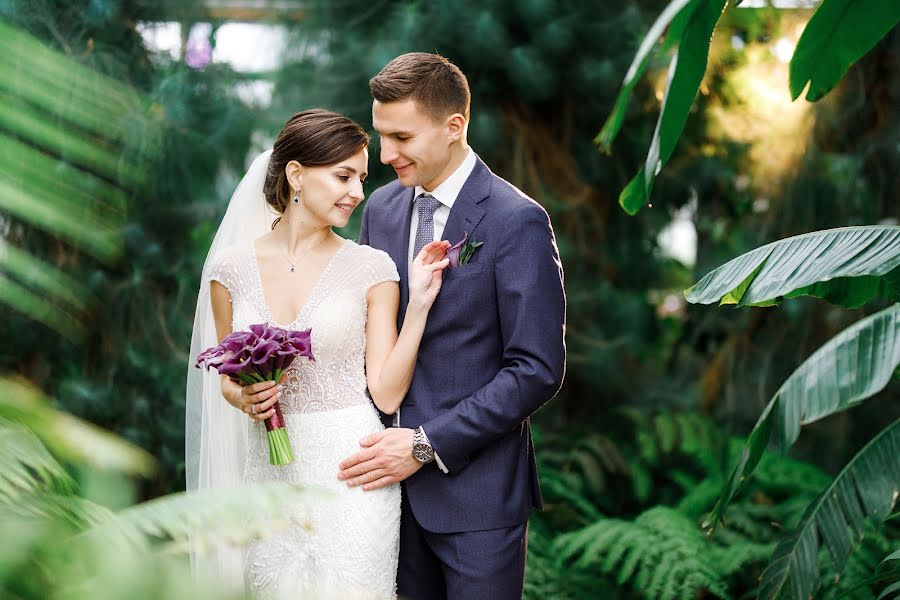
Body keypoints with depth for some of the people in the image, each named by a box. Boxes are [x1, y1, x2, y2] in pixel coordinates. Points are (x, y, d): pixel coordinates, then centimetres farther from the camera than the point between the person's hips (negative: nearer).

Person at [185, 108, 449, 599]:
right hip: (269, 472, 2)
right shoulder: (232, 268, 2)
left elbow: (387, 393, -5)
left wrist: (418, 304, -12)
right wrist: (244, 398, -8)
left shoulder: (371, 269, -3)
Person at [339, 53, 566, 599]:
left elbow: (538, 369, -15)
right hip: (394, 475, 5)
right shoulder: (381, 207, 6)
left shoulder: (517, 221, -12)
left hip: (475, 487, -5)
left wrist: (427, 444, -17)